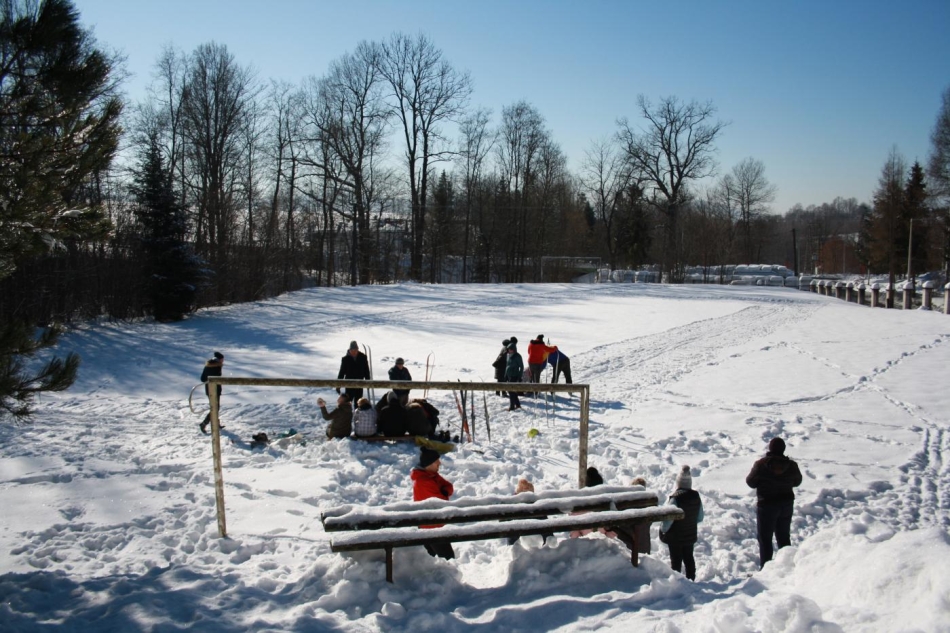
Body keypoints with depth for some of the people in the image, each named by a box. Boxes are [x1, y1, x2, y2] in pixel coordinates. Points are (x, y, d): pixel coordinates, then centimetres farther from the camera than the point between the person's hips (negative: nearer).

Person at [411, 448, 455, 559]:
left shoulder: (432, 474, 6)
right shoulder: (422, 481, -25)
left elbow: (448, 486, 4)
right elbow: (439, 501, -24)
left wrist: (445, 492, -16)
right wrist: (444, 496, -4)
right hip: (431, 525, -10)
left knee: (433, 554, 18)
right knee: (448, 556, -9)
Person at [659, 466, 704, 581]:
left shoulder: (676, 498, -25)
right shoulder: (696, 496, -5)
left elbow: (669, 518, -22)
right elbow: (700, 518, 5)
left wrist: (663, 530, -6)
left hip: (675, 536, -6)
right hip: (690, 535, 6)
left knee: (676, 560, 6)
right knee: (689, 558, 20)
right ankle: (691, 579, 29)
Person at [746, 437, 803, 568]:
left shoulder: (761, 464, -18)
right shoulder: (791, 465, -7)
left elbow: (751, 482, -10)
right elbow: (797, 482, 9)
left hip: (767, 505, -4)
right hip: (786, 504, 4)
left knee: (765, 538, 5)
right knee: (784, 537, 18)